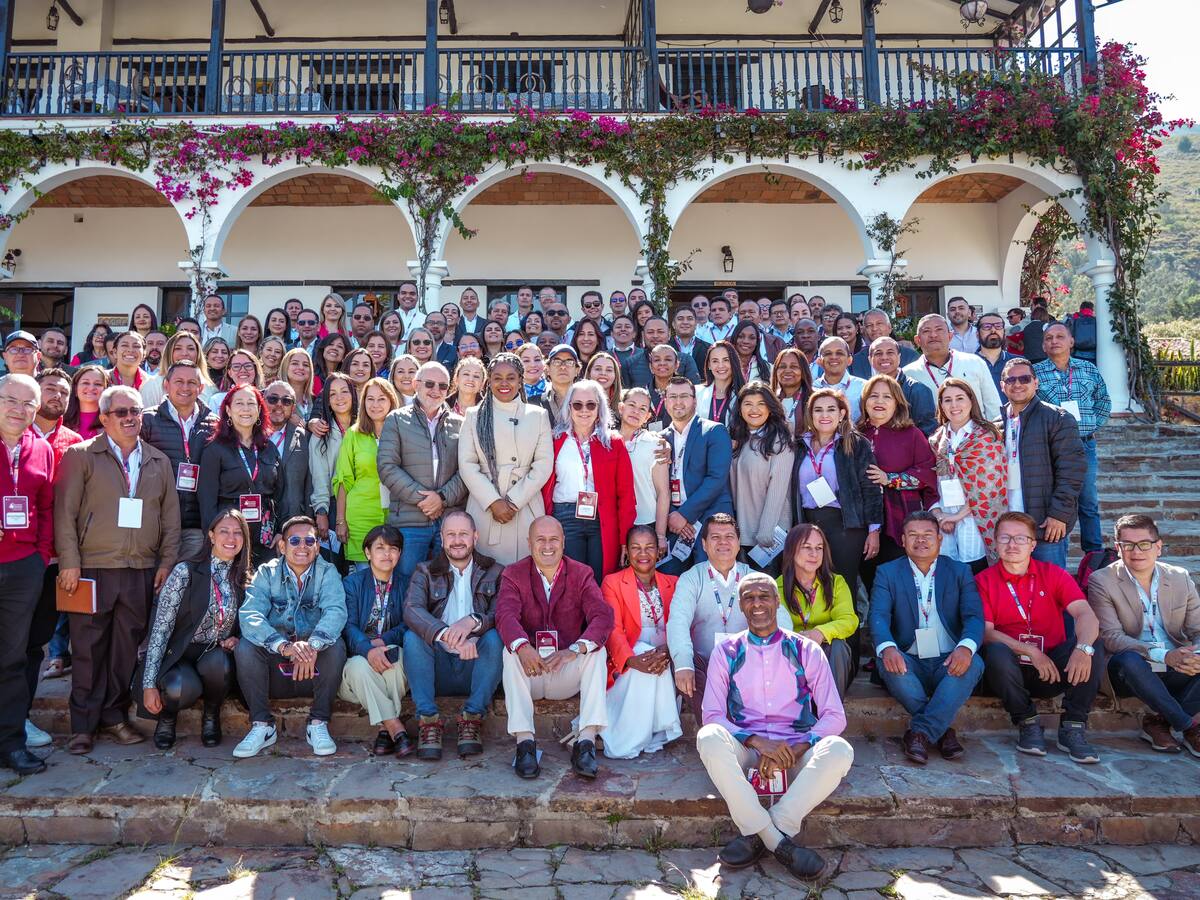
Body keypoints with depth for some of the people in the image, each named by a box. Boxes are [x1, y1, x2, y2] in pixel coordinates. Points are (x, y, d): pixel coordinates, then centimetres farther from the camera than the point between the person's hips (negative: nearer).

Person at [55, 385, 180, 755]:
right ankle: (83, 724, 15)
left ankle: (114, 715, 21)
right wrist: (69, 561, -8)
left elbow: (171, 515, 13)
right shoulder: (81, 456, 2)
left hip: (141, 571, 3)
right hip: (93, 568, -3)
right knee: (88, 648, 3)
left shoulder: (159, 462, 13)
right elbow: (65, 511, -2)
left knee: (127, 648, 8)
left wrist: (167, 561, 6)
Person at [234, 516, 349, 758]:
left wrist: (313, 644, -42)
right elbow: (249, 614, -18)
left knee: (335, 645, -28)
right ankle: (262, 725, -10)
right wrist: (284, 646, -37)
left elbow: (336, 611, -21)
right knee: (245, 646, -24)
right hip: (274, 672, 1)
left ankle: (318, 724, -12)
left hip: (315, 672, -1)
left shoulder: (327, 572, -2)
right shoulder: (266, 573, -1)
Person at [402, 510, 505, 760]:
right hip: (438, 669, 1)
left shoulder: (495, 573, 9)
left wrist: (473, 622, -31)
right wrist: (448, 636, -31)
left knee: (494, 637, -28)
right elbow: (411, 610, -12)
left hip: (477, 666, -1)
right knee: (412, 637, -24)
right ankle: (428, 719, -24)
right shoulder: (425, 572, 9)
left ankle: (472, 718, -22)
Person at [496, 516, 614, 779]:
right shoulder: (513, 575, 1)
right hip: (529, 671, 0)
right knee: (510, 651, -28)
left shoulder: (581, 574, 2)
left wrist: (576, 649, -35)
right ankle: (525, 741, -32)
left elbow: (603, 615, -16)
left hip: (568, 674, 0)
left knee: (597, 651, -25)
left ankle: (586, 740, -30)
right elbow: (505, 615, -20)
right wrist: (523, 647, -43)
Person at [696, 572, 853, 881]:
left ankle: (756, 835, -21)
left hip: (797, 753, 1)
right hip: (745, 754, 0)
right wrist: (758, 742, -19)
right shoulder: (726, 651, 7)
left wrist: (793, 751, -16)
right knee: (709, 737, -32)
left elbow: (834, 716, 2)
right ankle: (780, 842, -23)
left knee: (840, 750, -31)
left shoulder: (806, 651, 7)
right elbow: (712, 716, -1)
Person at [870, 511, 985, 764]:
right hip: (909, 663, -1)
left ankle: (920, 732, -26)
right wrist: (887, 648, -31)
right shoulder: (887, 573, 7)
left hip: (950, 663, 1)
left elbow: (974, 616, -4)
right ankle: (942, 728, -18)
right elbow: (879, 616, -8)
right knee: (886, 662, -32)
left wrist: (966, 647, -28)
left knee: (974, 663, -30)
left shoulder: (960, 572, 10)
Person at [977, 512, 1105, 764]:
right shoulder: (983, 581, 0)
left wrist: (1083, 648, -33)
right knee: (996, 652, -34)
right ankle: (1027, 724, -11)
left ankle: (1072, 728, -13)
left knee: (1094, 646, -23)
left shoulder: (1053, 574, 4)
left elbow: (1086, 614, -12)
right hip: (1012, 668, -2)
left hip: (1054, 668, 2)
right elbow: (985, 632, -10)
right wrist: (1030, 652, -22)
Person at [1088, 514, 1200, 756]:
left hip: (1177, 672, 4)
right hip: (1132, 672, -3)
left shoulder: (1181, 577, 7)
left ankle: (1159, 721, -11)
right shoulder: (1101, 581, -6)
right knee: (1128, 659, -37)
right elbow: (1111, 637, -14)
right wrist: (1164, 655, -29)